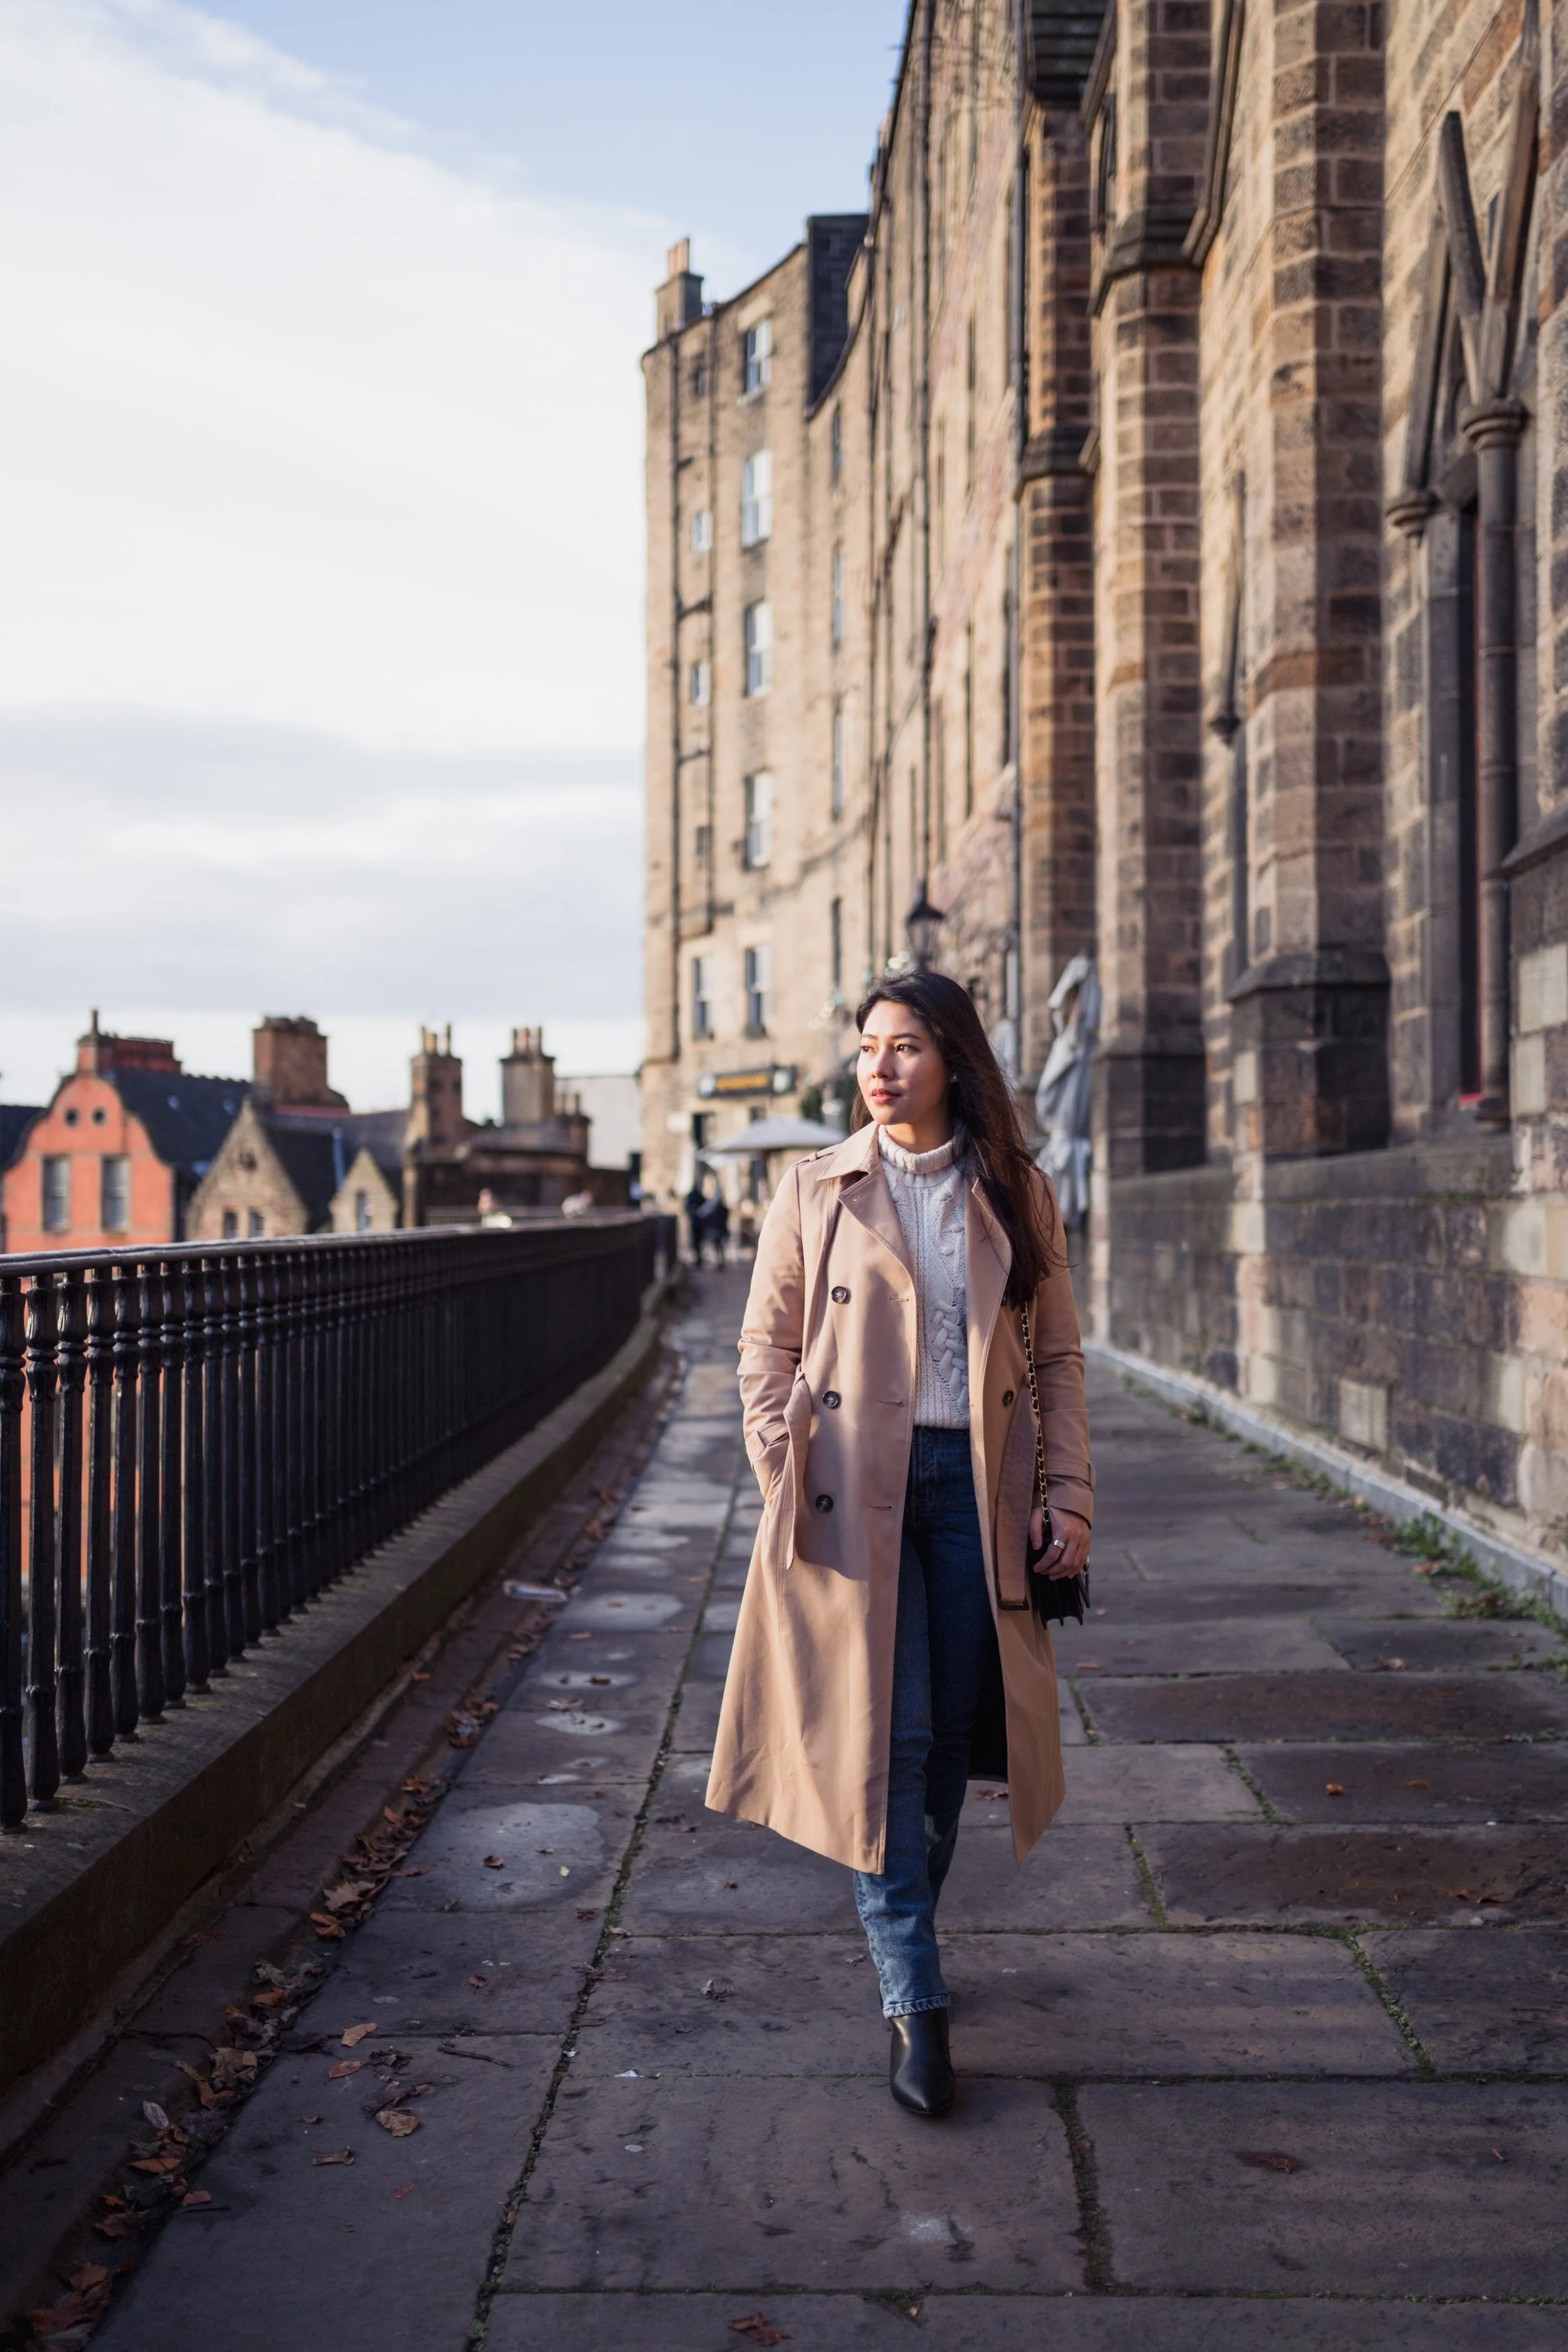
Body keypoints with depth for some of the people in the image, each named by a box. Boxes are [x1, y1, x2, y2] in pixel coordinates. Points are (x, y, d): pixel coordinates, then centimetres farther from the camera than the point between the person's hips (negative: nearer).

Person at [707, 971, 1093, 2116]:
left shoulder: (1017, 1194, 5)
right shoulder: (816, 1190, 2)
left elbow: (1059, 1356, 9)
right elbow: (767, 1347, 5)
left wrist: (1070, 1494, 2)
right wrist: (785, 1480, -6)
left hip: (975, 1488, 2)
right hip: (857, 1491, -2)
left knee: (952, 1732, 9)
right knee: (887, 1735, -4)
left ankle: (905, 1929, 33)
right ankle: (914, 2003, 5)